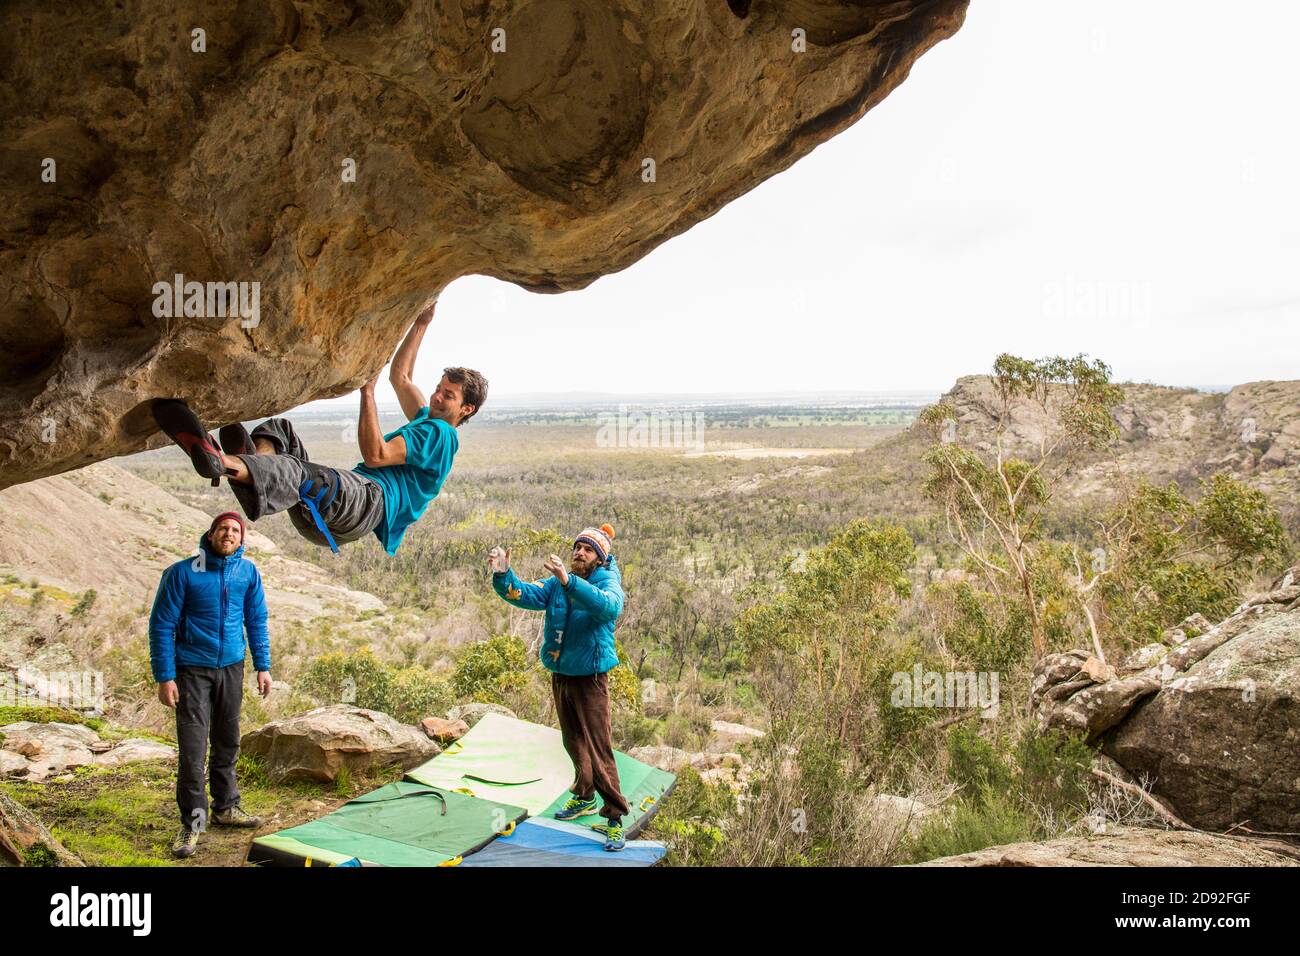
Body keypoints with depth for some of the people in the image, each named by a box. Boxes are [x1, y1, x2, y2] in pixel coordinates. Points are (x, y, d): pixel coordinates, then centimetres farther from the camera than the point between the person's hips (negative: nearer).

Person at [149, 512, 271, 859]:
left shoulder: (248, 572, -1)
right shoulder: (182, 572, -11)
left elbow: (257, 621, 9)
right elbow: (162, 625, -8)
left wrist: (263, 667, 6)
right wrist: (164, 677, -11)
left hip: (231, 667, 4)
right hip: (192, 670, -4)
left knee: (227, 741, 14)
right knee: (193, 745, -6)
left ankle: (225, 807, 29)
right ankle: (193, 822, 4)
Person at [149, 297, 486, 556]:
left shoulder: (442, 435, 3)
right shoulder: (427, 421, 35)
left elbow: (376, 455, -11)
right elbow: (400, 377, 42)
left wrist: (368, 392, -8)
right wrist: (421, 325, 42)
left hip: (371, 498, -10)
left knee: (304, 476, -41)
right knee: (281, 428, 3)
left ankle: (223, 463, -68)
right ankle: (258, 458, -35)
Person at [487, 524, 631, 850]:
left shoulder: (608, 584, -14)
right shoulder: (557, 584, 1)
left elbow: (607, 606, -38)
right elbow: (525, 594, -11)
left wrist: (569, 581, -50)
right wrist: (503, 575, -32)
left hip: (590, 679, -6)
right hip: (560, 675, 6)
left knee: (598, 748, -6)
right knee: (574, 742, 21)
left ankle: (614, 818, 2)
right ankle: (585, 798, 39)